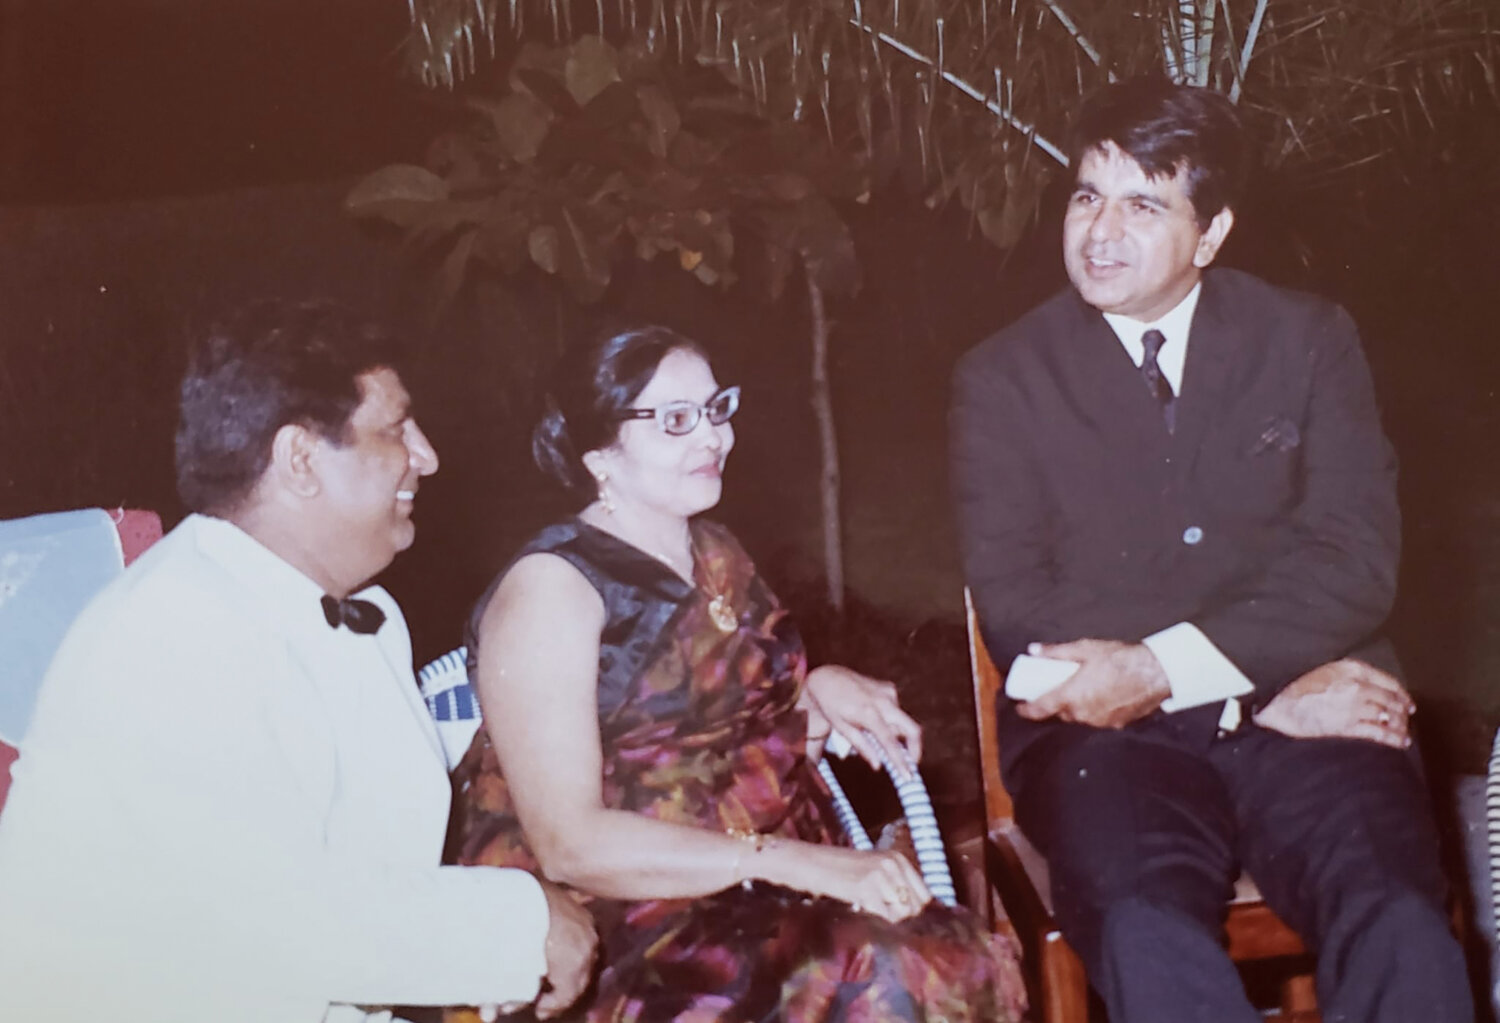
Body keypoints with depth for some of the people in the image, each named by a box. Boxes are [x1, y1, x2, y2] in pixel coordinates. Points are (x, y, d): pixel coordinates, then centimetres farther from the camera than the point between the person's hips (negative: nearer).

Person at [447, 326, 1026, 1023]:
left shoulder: (716, 552, 14)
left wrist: (817, 689, 6)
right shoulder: (550, 587, -9)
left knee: (971, 966, -21)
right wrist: (788, 861, -25)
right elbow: (569, 843, -17)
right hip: (625, 928, -7)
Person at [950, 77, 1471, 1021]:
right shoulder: (1003, 377, 9)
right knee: (1150, 934, -33)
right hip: (1106, 731, -1)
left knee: (1401, 932, -29)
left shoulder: (1309, 340, 11)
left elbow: (1356, 561, 0)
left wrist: (1162, 668, -14)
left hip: (1303, 721, 1)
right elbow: (1016, 606, -1)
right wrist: (1260, 692, -10)